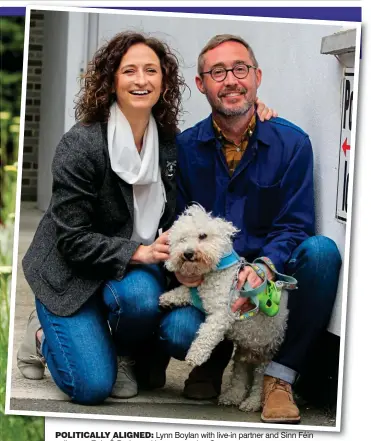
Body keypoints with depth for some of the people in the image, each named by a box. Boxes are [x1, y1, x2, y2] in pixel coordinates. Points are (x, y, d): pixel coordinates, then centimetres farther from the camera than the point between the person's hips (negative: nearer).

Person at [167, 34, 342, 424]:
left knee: (322, 251, -31)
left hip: (273, 276, 0)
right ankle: (213, 360, 11)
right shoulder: (185, 148, 3)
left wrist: (264, 269, -26)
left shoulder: (292, 143, -2)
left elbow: (294, 225, -7)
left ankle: (280, 375, -17)